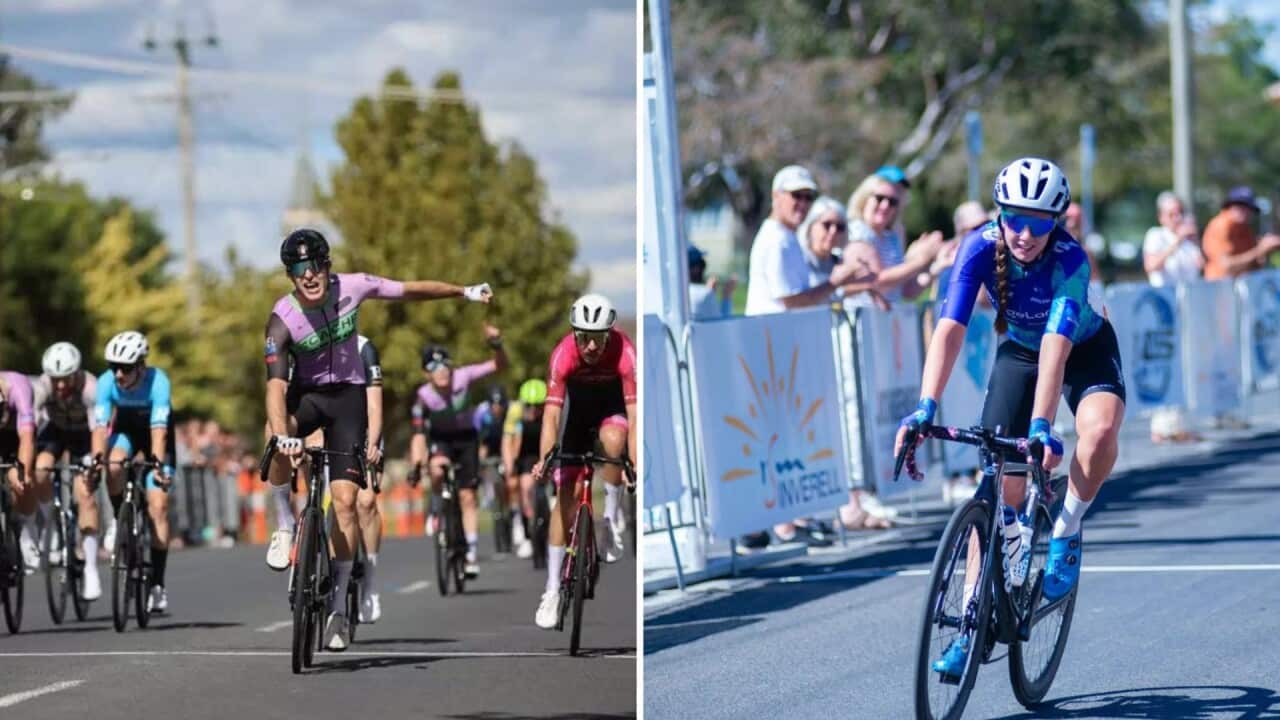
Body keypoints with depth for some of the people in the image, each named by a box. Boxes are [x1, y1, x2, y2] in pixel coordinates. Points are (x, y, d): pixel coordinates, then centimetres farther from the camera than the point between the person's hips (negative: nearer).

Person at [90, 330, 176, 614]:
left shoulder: (158, 382, -34)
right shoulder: (106, 382, -28)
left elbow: (159, 430, -42)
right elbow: (100, 426, -34)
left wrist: (158, 464, -57)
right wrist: (97, 458, -51)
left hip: (155, 431, -2)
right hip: (126, 428, 2)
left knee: (158, 506, -12)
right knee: (113, 467, -33)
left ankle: (157, 585, -9)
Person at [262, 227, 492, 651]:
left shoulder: (351, 287, -16)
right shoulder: (283, 319, -23)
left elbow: (410, 290, 1)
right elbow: (276, 385, -33)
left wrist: (464, 292, 11)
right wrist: (282, 436, -49)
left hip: (347, 395, 1)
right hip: (306, 395, -1)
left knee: (345, 499, -9)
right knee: (281, 443, -36)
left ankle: (338, 603, -3)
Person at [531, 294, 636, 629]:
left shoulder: (624, 351, -35)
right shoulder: (563, 353, -33)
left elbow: (634, 412, -38)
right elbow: (551, 412, -36)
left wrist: (634, 465, -48)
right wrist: (544, 460, -49)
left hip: (614, 403, -1)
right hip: (580, 403, 1)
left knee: (612, 439, -37)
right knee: (565, 493, -6)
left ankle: (613, 516, -11)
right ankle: (553, 589, 0)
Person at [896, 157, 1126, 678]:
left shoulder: (1070, 259, -33)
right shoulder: (981, 248, -27)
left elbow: (1056, 347, -43)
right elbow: (949, 329, -35)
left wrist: (1040, 427, -53)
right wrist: (925, 407, -49)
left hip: (1085, 349, -2)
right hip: (1018, 352, 2)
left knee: (1100, 429, -34)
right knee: (1001, 481, -7)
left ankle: (1065, 534, -9)